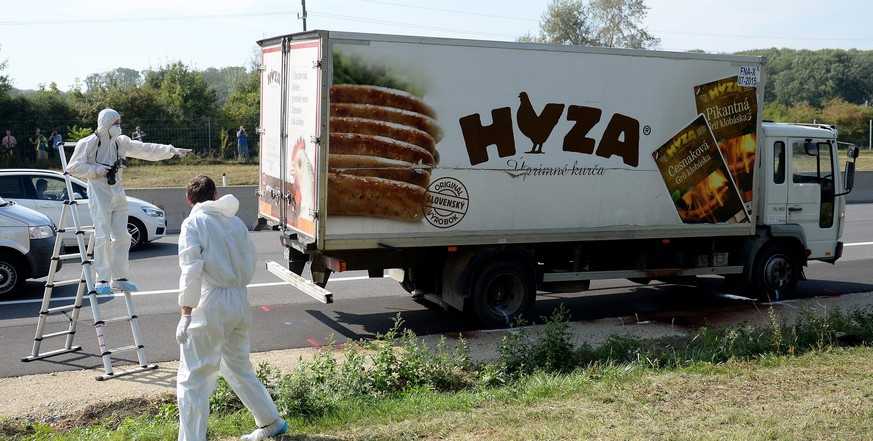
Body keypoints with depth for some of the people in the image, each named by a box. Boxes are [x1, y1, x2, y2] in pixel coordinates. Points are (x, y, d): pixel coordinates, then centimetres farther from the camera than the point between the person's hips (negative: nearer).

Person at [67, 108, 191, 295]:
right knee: (103, 237, -12)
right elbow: (73, 167, -4)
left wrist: (172, 150, 1)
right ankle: (102, 280, -6)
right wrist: (97, 170, -14)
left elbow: (146, 150, 8)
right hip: (99, 194, -6)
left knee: (122, 236, 7)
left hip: (117, 193, 6)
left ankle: (118, 277, 17)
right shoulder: (88, 143, -5)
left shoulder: (120, 142, 11)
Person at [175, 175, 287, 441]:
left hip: (211, 304, -7)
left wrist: (185, 313, -13)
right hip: (240, 303, 7)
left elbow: (191, 270, -14)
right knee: (239, 367, 24)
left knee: (192, 379, 0)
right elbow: (249, 267, 14)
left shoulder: (193, 223, -6)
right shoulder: (235, 222, 11)